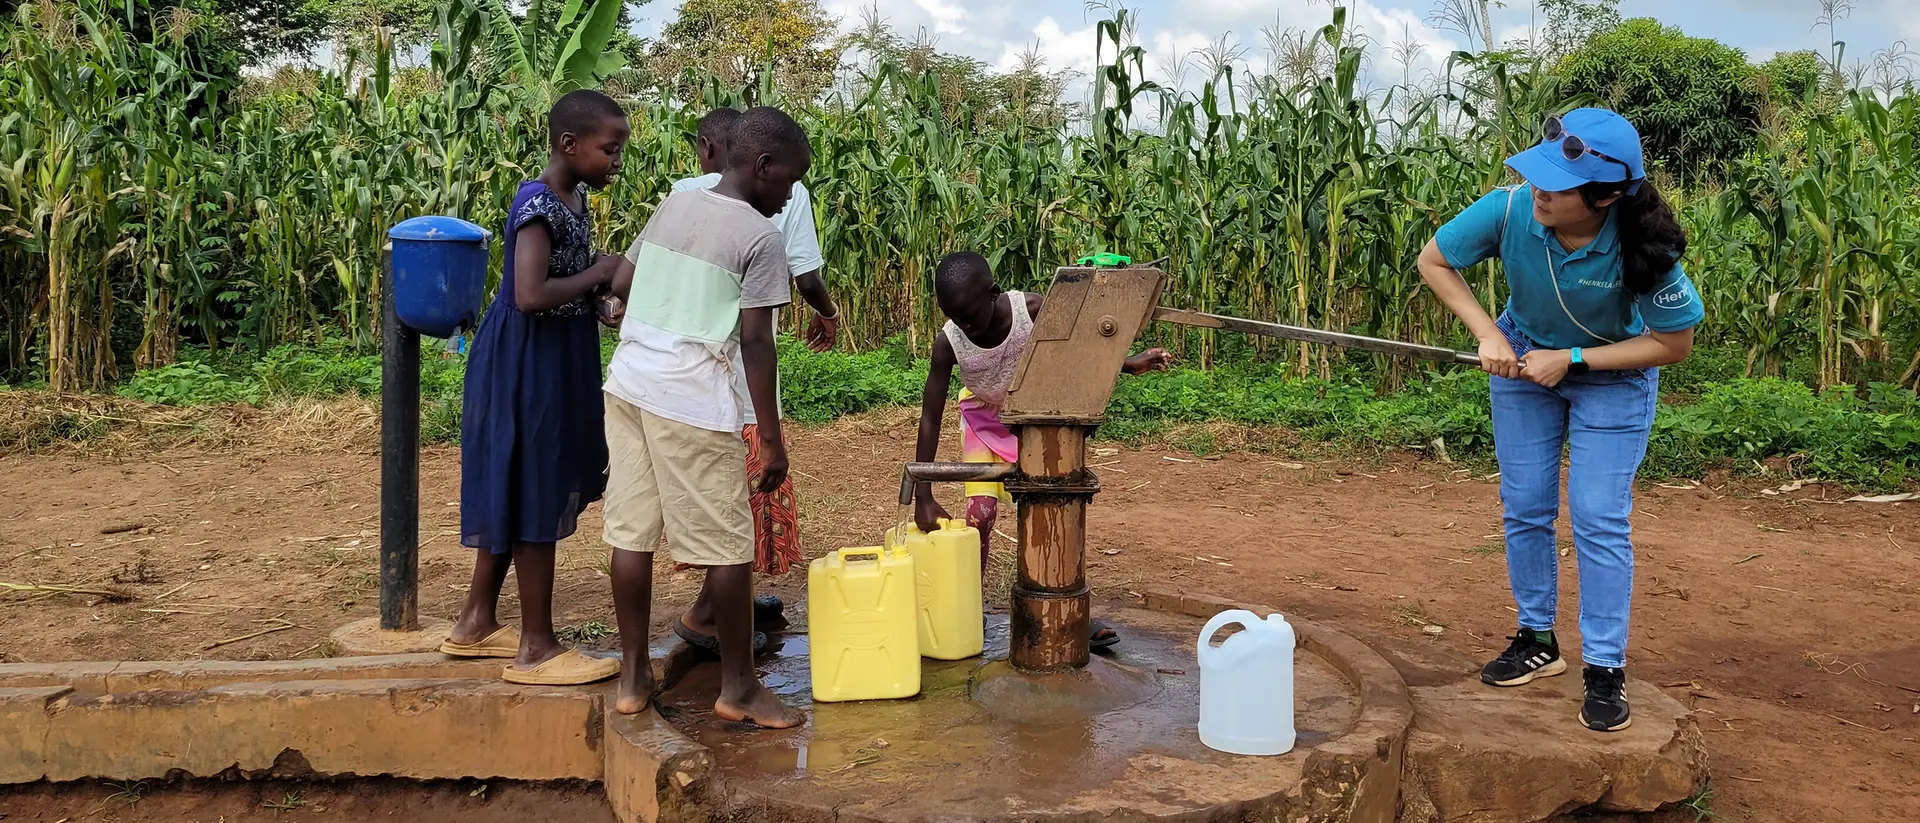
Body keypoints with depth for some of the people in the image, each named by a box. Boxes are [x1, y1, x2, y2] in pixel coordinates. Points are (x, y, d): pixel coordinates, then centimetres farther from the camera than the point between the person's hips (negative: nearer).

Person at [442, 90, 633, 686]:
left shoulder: (572, 199, 9)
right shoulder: (539, 205, -20)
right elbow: (530, 296, -30)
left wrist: (607, 281, 1)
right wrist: (597, 275, -18)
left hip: (553, 361, 10)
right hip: (528, 362, -10)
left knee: (516, 492, 16)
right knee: (535, 497, -3)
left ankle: (476, 623, 29)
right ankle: (536, 649, 7)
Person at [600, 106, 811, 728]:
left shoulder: (671, 206, 12)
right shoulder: (760, 237, -8)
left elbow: (621, 287, 17)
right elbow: (755, 343, -11)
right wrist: (771, 437, -6)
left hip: (627, 384, 7)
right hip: (692, 401, -7)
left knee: (632, 532, 10)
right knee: (727, 546, 3)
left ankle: (633, 678, 19)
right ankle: (738, 687, 13)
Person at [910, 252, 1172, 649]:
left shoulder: (1033, 310, -30)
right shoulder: (948, 342, -30)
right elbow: (930, 419, -25)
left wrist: (1127, 364, -20)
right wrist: (923, 497, -27)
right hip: (983, 418, -1)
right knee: (980, 511, -12)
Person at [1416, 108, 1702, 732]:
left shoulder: (1642, 250, -33)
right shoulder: (1509, 210, -29)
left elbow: (1674, 344, -19)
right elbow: (1434, 261, -11)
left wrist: (1572, 359, -25)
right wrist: (1488, 335, -20)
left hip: (1614, 376, -3)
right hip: (1523, 361, 3)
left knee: (1599, 518, -7)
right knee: (1525, 507, 8)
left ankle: (1606, 669, 5)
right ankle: (1537, 642, 25)